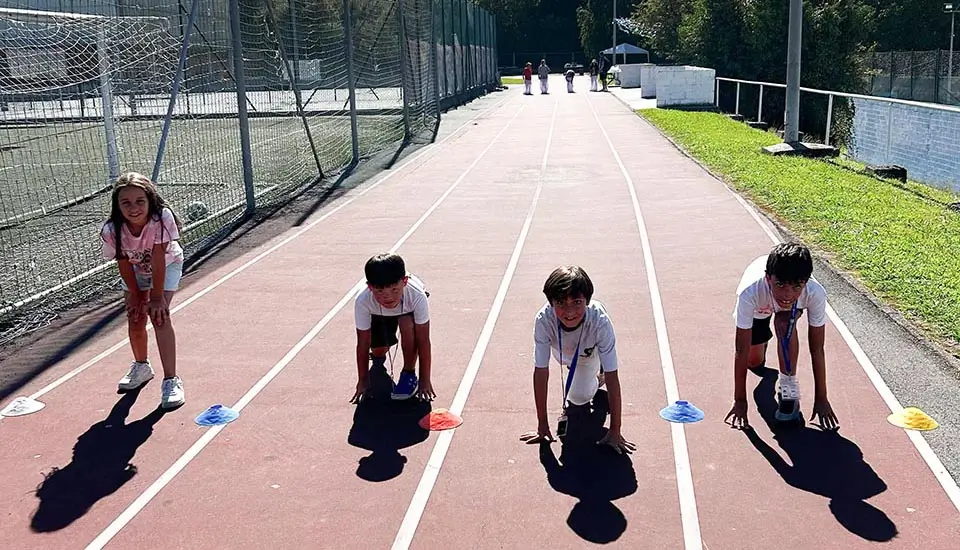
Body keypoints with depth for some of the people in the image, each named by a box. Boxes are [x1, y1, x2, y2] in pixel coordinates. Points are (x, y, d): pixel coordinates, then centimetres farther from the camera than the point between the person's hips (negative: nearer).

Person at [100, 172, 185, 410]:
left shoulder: (162, 218, -39)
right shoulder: (111, 230, -32)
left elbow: (158, 259, -32)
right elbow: (124, 265, -18)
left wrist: (157, 297, -25)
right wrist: (136, 296, -10)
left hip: (167, 265, -3)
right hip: (135, 270, 3)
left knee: (160, 316, -18)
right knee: (135, 319, 6)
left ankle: (171, 380, -16)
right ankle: (141, 366, 35)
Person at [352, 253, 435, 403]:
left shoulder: (417, 296, -43)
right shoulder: (362, 301, -39)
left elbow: (423, 341, -33)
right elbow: (363, 344, -26)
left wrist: (425, 380, -27)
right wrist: (363, 381, -18)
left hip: (408, 310, -2)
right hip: (379, 315, 2)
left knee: (407, 325, -31)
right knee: (378, 349, -6)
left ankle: (409, 374, -8)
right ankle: (378, 358, 34)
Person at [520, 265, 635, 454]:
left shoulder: (600, 321, -43)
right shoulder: (544, 320, -41)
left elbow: (612, 379, -38)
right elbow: (541, 373, -32)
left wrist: (615, 431, -35)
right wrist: (542, 426, -27)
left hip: (590, 353, -3)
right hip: (562, 353, 3)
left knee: (580, 396, -13)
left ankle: (595, 378, 19)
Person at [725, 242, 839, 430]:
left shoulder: (815, 293, -42)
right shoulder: (750, 292, -45)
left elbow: (817, 349, -30)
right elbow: (741, 351, -36)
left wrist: (821, 398, -25)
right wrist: (739, 401, -29)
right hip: (758, 308, 1)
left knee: (784, 322, -34)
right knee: (754, 362, 8)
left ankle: (788, 385, -15)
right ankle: (763, 340, 44)